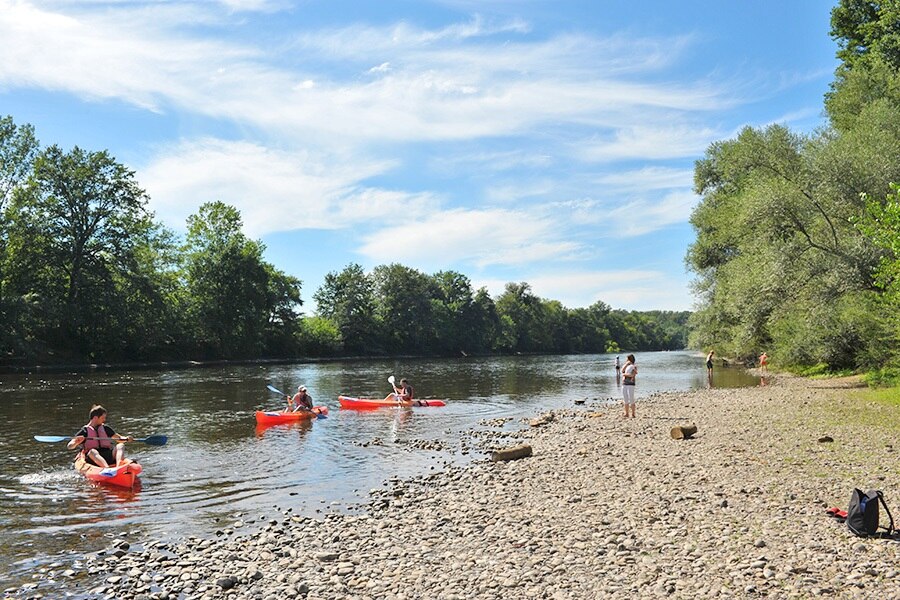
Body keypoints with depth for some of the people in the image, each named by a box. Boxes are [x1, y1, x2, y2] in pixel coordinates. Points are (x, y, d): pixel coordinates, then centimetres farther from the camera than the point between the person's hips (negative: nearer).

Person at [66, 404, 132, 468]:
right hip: (93, 460, -3)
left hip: (109, 459, 4)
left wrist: (126, 438, 2)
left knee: (120, 446, -20)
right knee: (92, 451, -34)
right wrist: (77, 442, -22)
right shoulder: (85, 431, 6)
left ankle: (118, 466, -48)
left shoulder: (105, 428, 18)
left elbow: (119, 438, 23)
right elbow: (69, 446, 0)